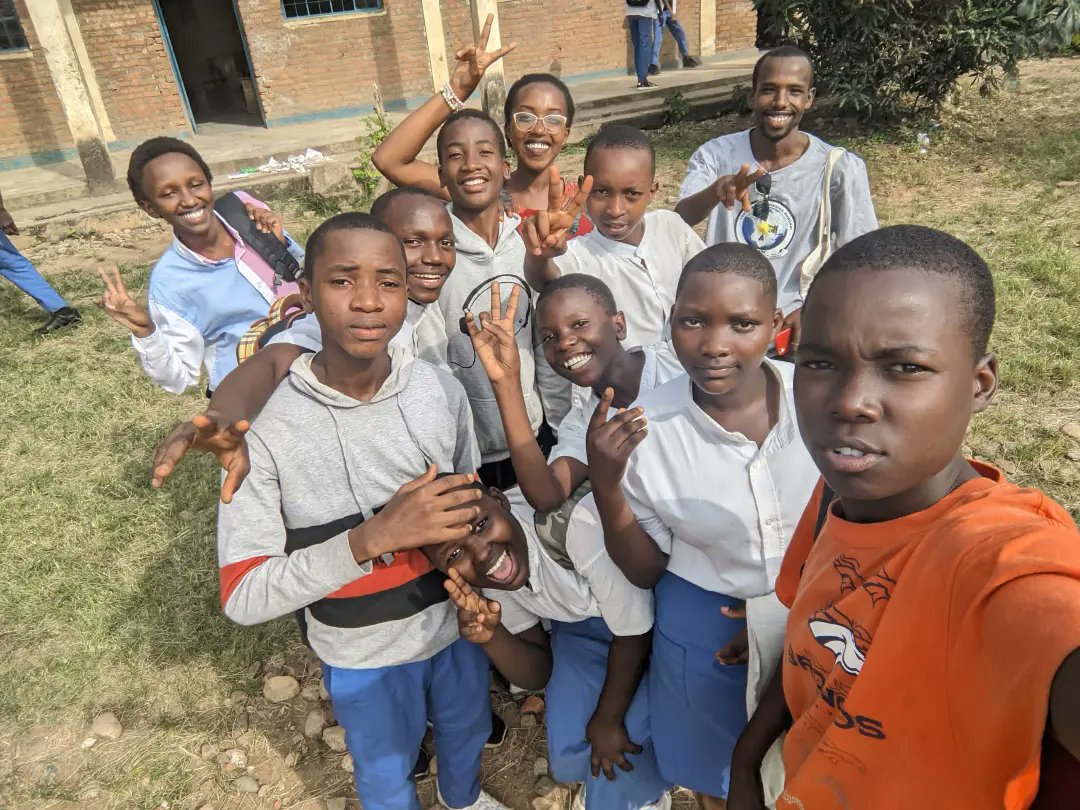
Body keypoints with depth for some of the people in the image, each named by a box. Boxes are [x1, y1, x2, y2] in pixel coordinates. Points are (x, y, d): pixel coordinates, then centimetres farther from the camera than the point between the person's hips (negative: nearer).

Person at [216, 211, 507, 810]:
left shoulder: (442, 391, -16)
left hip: (457, 625, 4)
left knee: (466, 733, 31)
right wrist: (371, 538, -36)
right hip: (362, 657, -3)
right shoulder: (266, 426, -26)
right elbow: (243, 597, -24)